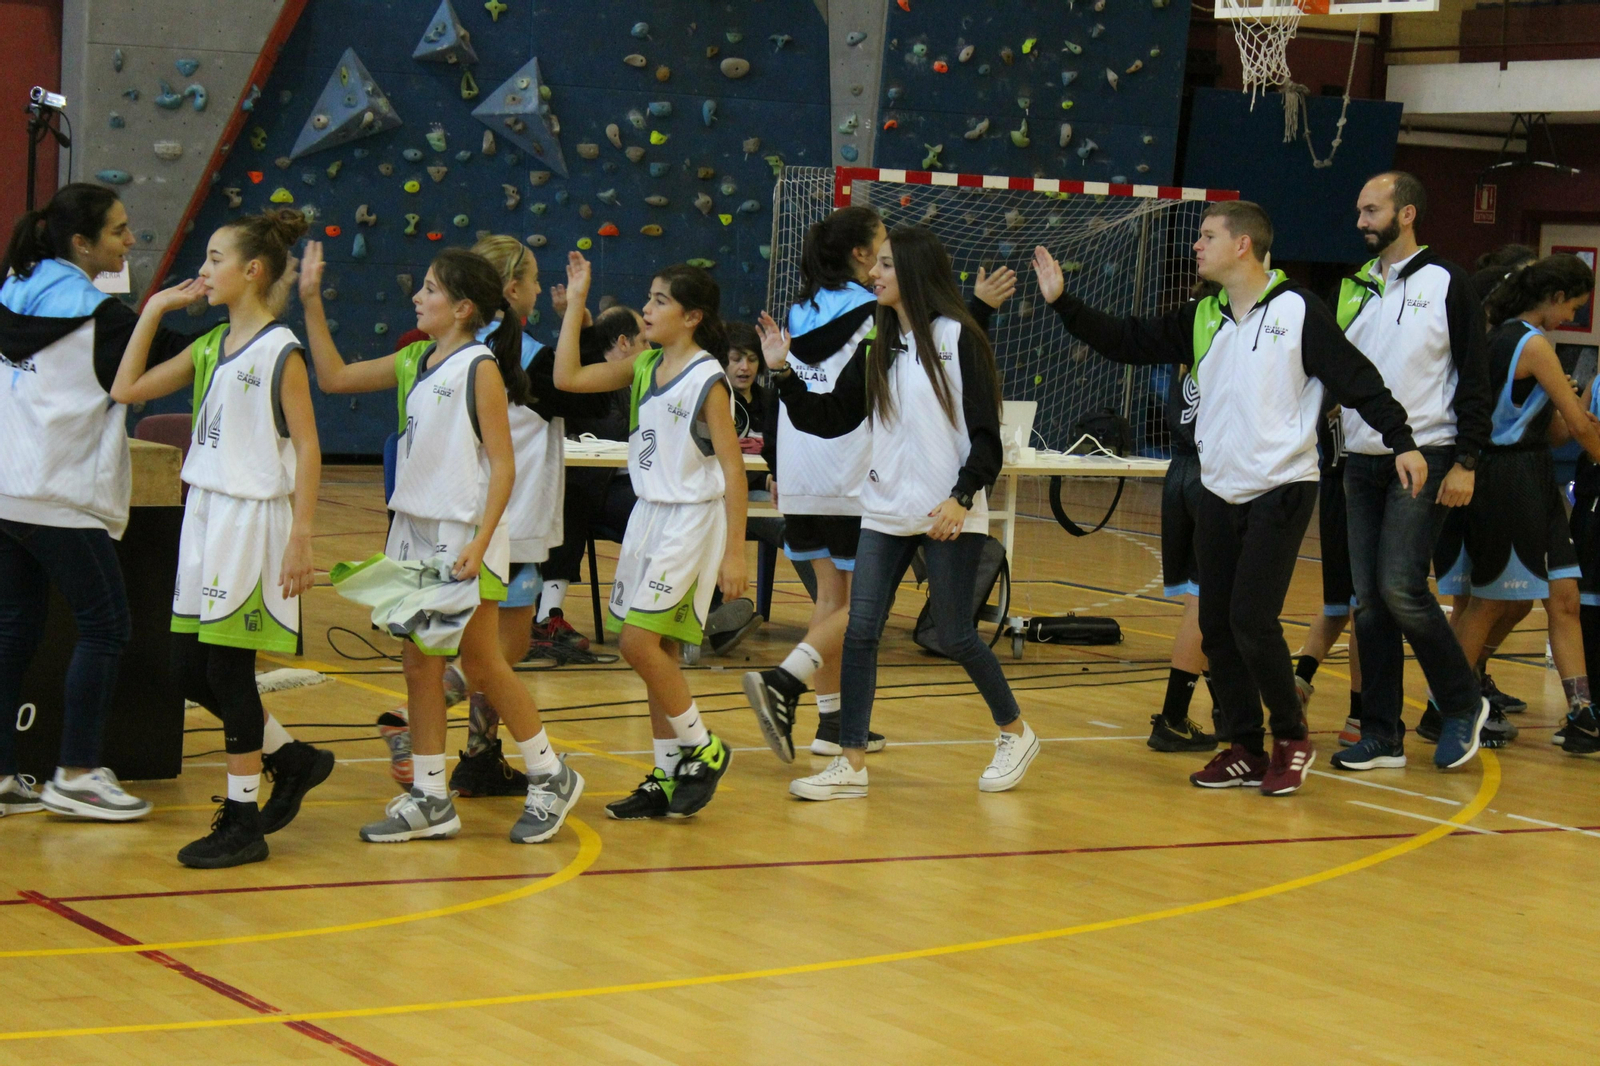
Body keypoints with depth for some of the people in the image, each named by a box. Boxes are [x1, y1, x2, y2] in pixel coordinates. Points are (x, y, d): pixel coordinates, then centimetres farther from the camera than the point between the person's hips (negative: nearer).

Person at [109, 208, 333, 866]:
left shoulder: (280, 350, -10)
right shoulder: (211, 346, 11)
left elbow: (308, 449, -12)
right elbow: (127, 390, 14)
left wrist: (301, 540, -18)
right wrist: (155, 309, 11)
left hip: (252, 519, -8)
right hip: (203, 514, 8)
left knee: (227, 667, -4)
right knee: (188, 668, 8)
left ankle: (242, 821, 6)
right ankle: (292, 761, 25)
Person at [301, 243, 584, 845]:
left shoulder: (480, 367, -11)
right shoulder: (415, 362, 10)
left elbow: (503, 465, -14)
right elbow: (333, 377, 16)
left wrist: (479, 543, -22)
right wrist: (311, 302, 9)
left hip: (464, 534, -7)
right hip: (415, 528, 7)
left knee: (481, 662, 0)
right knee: (419, 662, 7)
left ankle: (550, 777, 16)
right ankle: (430, 799, 12)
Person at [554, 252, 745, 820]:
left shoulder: (707, 380, -13)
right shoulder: (644, 367, 8)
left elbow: (733, 469, -14)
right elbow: (568, 377, 6)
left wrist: (734, 552, -17)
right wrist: (575, 303, 4)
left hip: (692, 520, -8)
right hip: (648, 514, 8)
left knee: (641, 642, -15)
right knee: (656, 650, 9)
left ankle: (704, 750, 2)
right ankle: (668, 776, 16)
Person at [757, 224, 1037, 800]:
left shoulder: (958, 338, -6)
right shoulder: (875, 347, 11)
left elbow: (986, 430, -8)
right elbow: (830, 419, 10)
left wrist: (962, 496, -20)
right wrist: (784, 372, -1)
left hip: (949, 514, -5)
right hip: (884, 511, 5)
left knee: (954, 636, 2)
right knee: (859, 632, -3)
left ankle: (1015, 732, 24)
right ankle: (851, 764, 1)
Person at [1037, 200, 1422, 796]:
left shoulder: (1297, 312, -7)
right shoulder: (1201, 320, 10)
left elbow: (1357, 379, -8)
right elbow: (1126, 343, 12)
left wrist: (1401, 441, -15)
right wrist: (1063, 303, 4)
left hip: (1282, 490, -6)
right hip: (1219, 494, 7)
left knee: (1252, 620, -13)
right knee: (1216, 625, 5)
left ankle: (1292, 739, 6)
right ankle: (1244, 750, 16)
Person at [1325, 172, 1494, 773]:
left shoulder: (1446, 284, -3)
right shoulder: (1353, 289, 13)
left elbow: (1474, 378, -5)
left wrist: (1466, 462, -11)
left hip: (1425, 460, -6)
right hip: (1362, 461, 6)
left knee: (1401, 587, -15)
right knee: (1368, 601, 4)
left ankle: (1463, 704, 4)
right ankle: (1382, 734, 10)